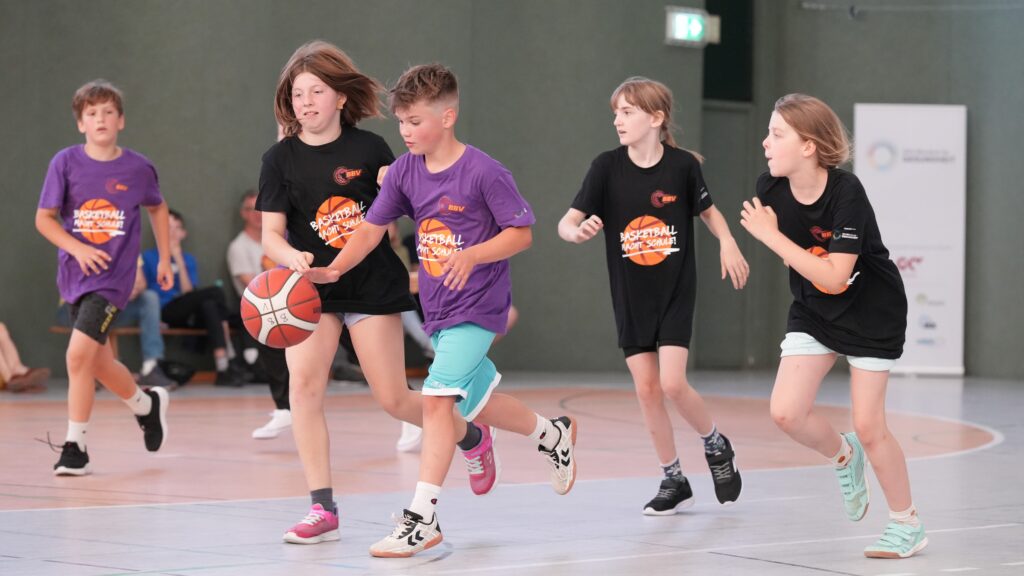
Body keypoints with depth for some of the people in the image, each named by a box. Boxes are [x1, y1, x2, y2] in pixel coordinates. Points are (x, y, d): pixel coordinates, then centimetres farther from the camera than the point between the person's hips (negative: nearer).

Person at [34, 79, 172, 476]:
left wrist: (164, 258, 15)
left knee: (79, 353, -19)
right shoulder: (66, 163, -4)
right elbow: (44, 218, -1)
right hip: (75, 275, 3)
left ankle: (75, 445, -9)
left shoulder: (138, 168, -3)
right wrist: (77, 248, -16)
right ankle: (147, 404, 43)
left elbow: (157, 208, 17)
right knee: (99, 363, 14)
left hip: (113, 277, -3)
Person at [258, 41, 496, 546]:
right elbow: (271, 234, -9)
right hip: (313, 288, 2)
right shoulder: (281, 159, -4)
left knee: (393, 399, 1)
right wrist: (293, 257, -27)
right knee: (303, 385, -17)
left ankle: (470, 437, 33)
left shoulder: (369, 149, -6)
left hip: (372, 285, -2)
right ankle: (322, 510, -11)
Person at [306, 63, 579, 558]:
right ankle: (553, 435, 47)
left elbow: (521, 233, -12)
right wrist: (333, 269, -12)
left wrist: (471, 256, -27)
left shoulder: (483, 172, -16)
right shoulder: (404, 171, 1)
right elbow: (371, 228, 2)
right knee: (477, 404, 19)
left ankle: (421, 518, -18)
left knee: (437, 399, -19)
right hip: (437, 308, 7)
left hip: (477, 307, -7)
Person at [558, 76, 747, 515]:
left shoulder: (682, 165, -9)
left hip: (676, 290, -2)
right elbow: (566, 223, -10)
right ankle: (674, 481, 17)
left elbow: (709, 211, 8)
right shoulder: (607, 167, -7)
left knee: (673, 384, -13)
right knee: (646, 388, 3)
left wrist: (727, 243, -10)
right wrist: (578, 231, -33)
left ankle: (716, 446, 15)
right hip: (631, 296, 2)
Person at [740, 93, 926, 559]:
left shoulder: (846, 193, -30)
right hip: (813, 311, 5)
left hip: (871, 311, -5)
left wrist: (772, 237, -32)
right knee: (786, 413, -10)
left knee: (868, 427, -4)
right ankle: (843, 456, 22)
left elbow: (833, 276, -34)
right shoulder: (770, 189, -14)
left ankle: (907, 525, 16)